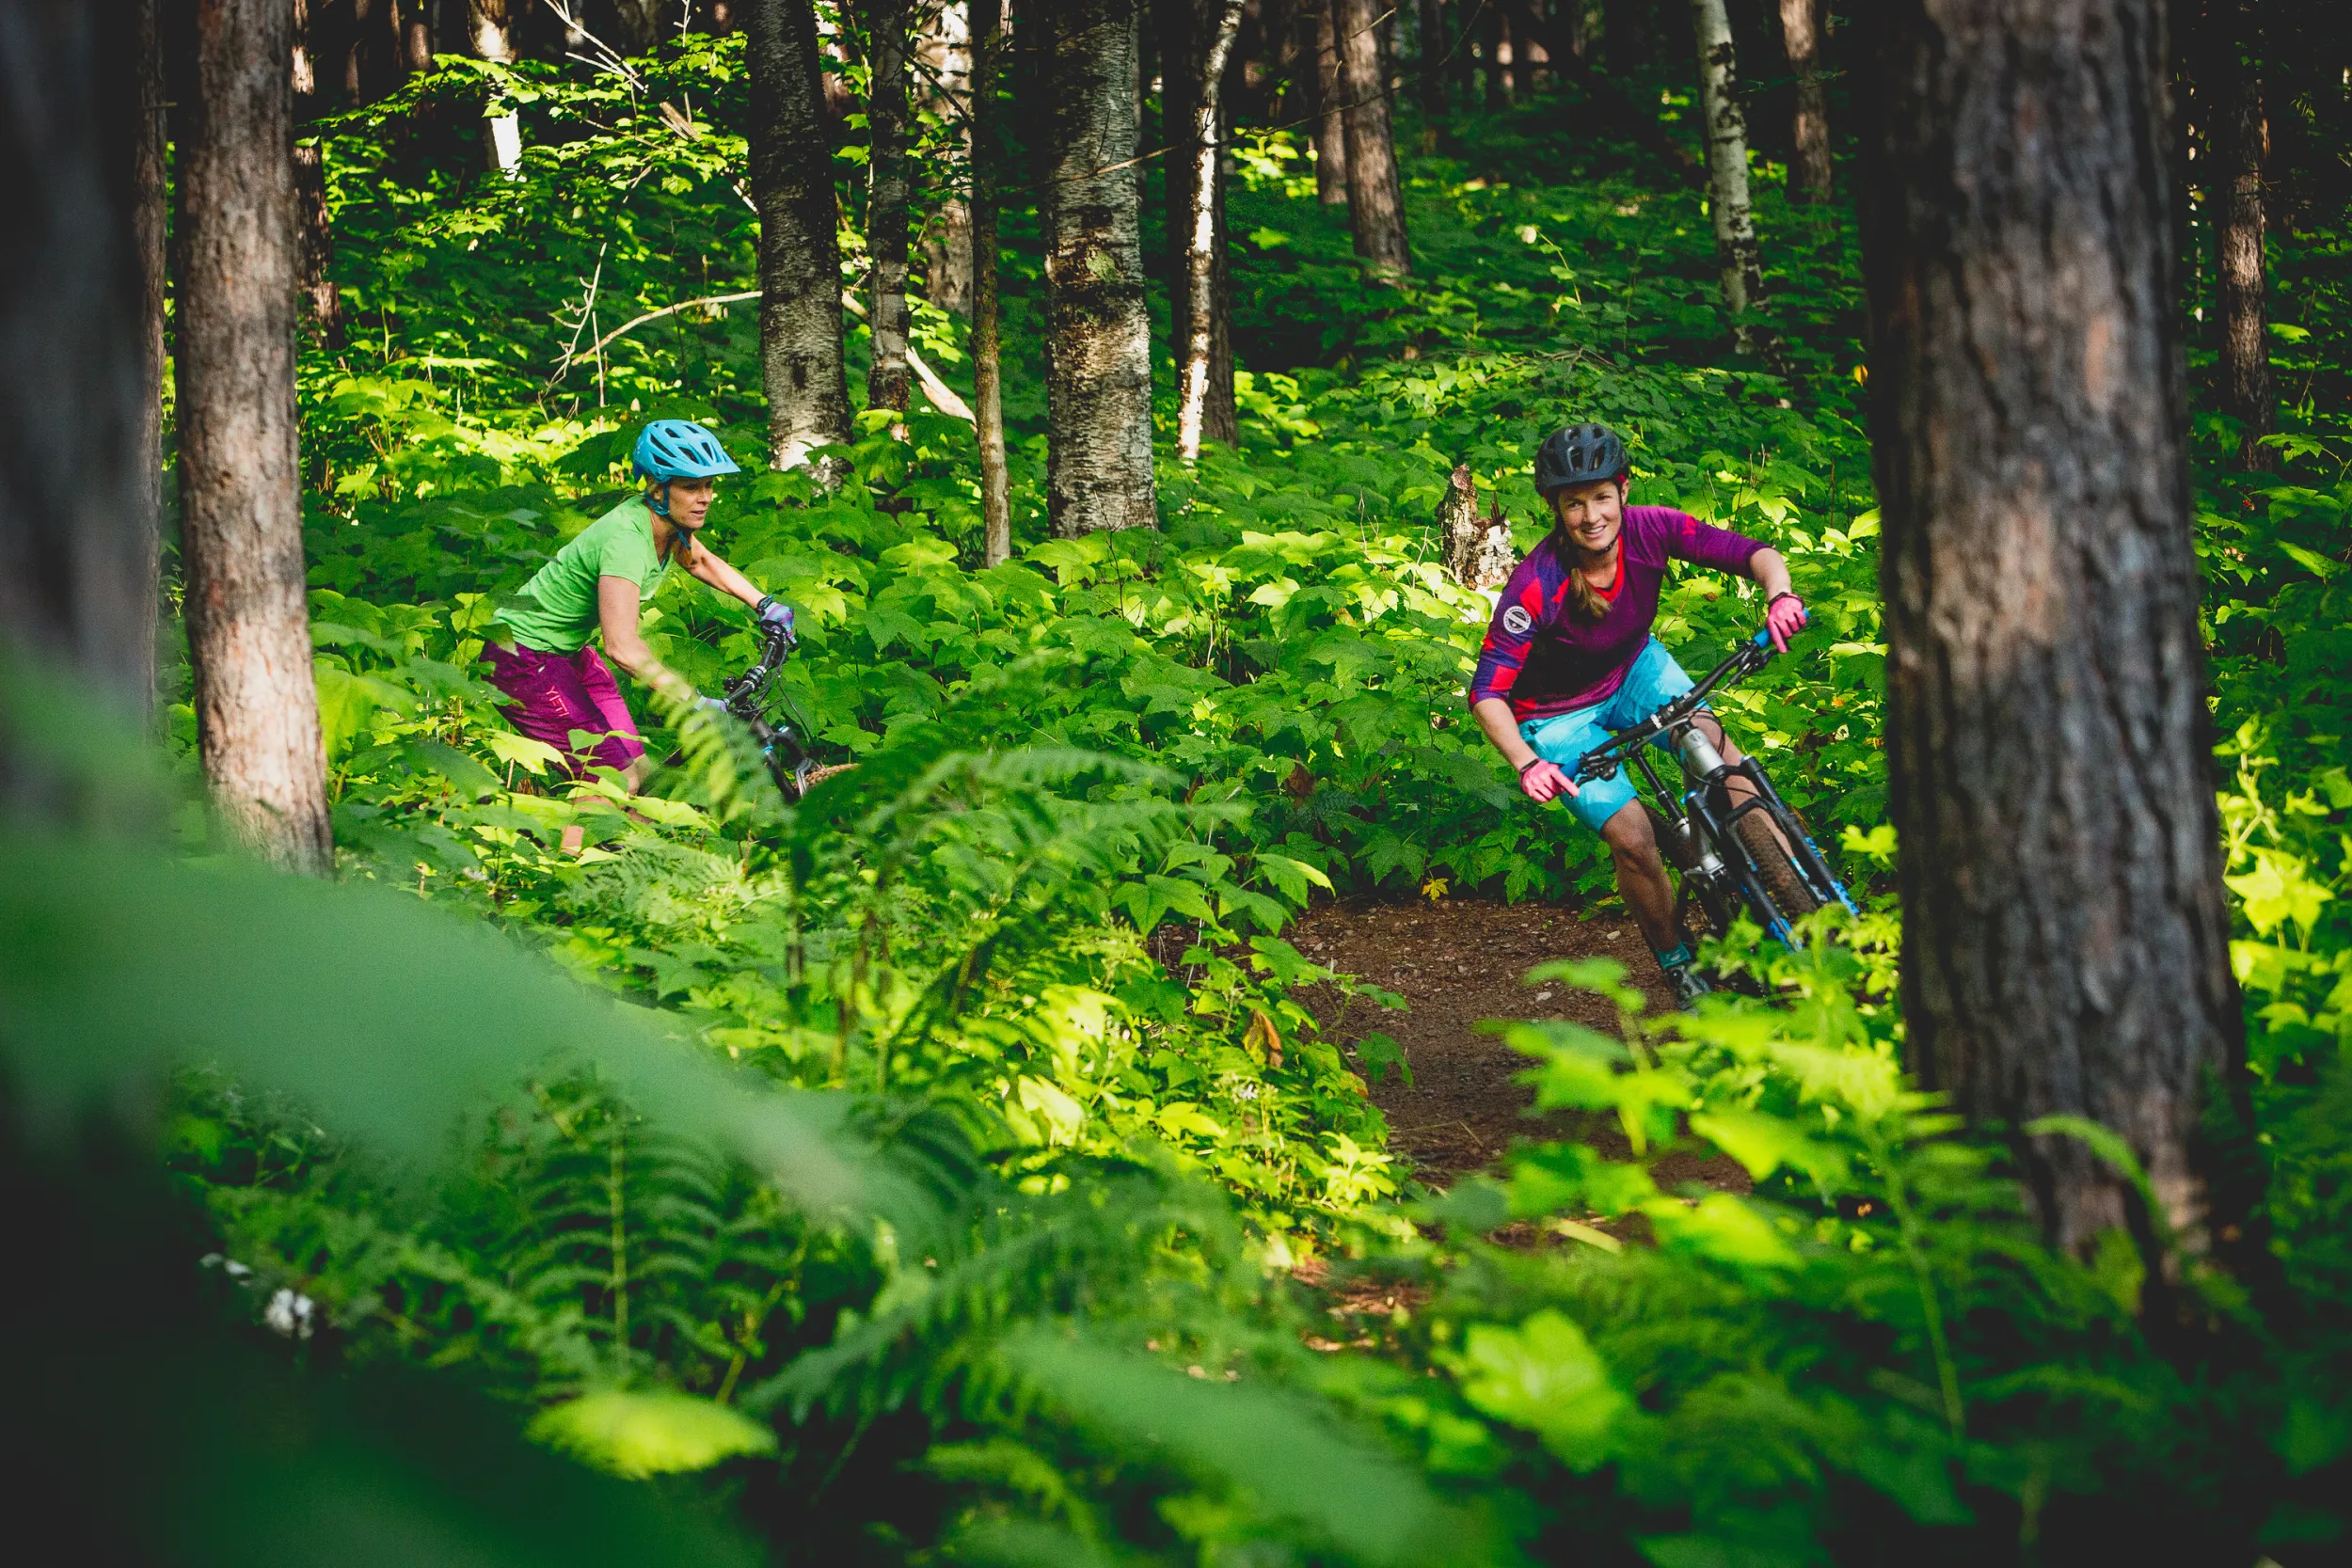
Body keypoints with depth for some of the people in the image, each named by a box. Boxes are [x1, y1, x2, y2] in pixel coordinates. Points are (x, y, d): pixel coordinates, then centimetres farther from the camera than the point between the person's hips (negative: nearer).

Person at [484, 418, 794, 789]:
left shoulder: (665, 522, -4)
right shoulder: (626, 539, -31)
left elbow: (701, 561, 21)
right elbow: (623, 647, -40)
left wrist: (765, 604, 13)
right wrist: (696, 702, -42)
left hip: (568, 652, 9)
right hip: (523, 660, -9)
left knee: (638, 771, 4)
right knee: (617, 782, -16)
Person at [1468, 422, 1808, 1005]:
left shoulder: (1649, 530, -24)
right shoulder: (1536, 585, -33)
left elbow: (1753, 553, -24)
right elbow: (1487, 692, -30)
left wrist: (1780, 595, -46)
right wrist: (1527, 764, -46)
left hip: (1634, 667, 3)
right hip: (1559, 712, -3)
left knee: (1709, 739, -24)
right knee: (1632, 837, -17)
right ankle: (1678, 965, 7)